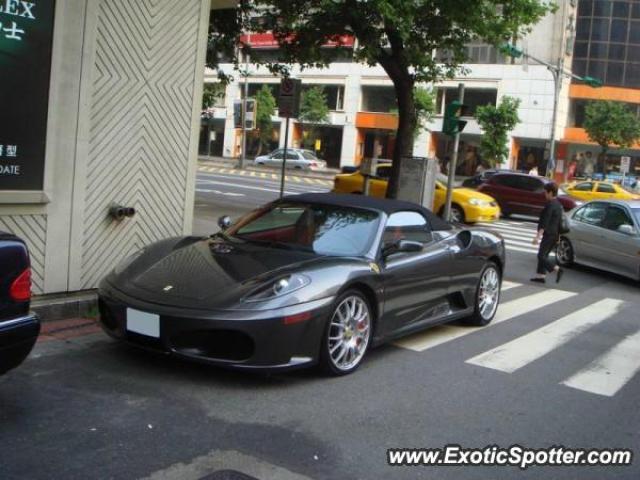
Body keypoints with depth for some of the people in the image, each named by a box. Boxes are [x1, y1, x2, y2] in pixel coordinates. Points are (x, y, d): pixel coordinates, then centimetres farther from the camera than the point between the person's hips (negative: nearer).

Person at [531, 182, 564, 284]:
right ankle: (541, 275, 14)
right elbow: (560, 221, 20)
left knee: (541, 256, -7)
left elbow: (544, 223, -23)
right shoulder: (558, 205, 13)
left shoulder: (550, 205, -17)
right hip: (555, 234, 10)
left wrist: (537, 236, -25)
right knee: (544, 255, 14)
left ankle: (557, 269, -16)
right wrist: (558, 235, 27)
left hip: (548, 234, -10)